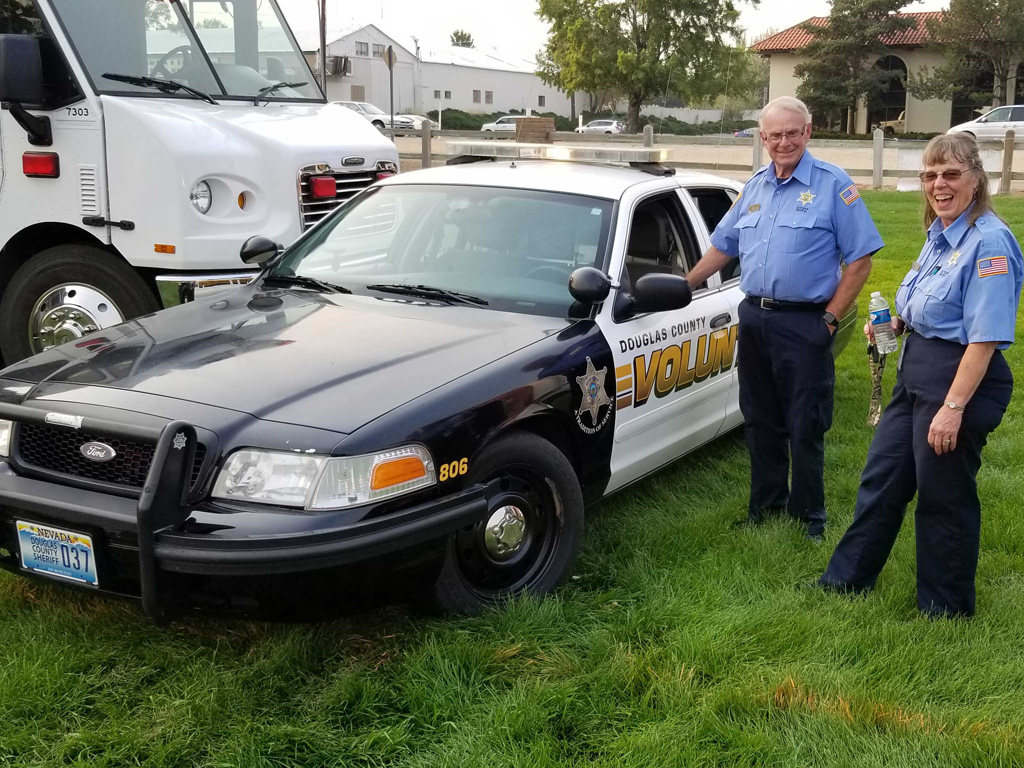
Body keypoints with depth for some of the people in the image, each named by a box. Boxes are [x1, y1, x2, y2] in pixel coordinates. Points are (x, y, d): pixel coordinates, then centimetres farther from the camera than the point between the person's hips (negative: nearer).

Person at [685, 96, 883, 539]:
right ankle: (765, 506, 26)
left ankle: (808, 518, 14)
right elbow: (722, 246, 21)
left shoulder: (833, 185, -5)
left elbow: (861, 258, -7)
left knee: (805, 428, 1)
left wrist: (831, 318, -10)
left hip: (804, 324, -5)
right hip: (753, 318, 6)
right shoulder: (755, 186, 12)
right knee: (761, 422, 13)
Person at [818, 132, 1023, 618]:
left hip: (961, 381, -9)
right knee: (882, 479, 16)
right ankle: (846, 579, 31)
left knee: (943, 497, 5)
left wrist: (953, 407, -25)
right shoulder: (938, 235, 9)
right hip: (915, 374, 9)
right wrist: (895, 324, 5)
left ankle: (945, 607, 24)